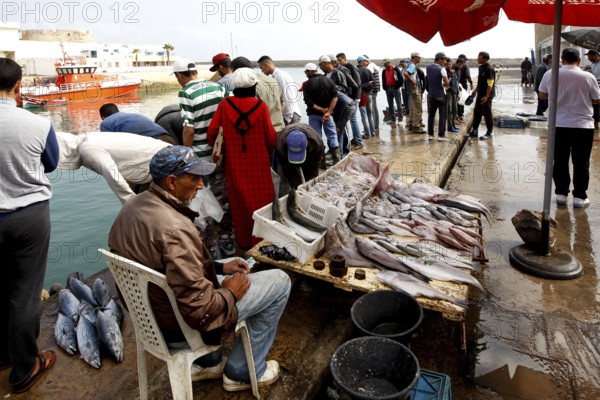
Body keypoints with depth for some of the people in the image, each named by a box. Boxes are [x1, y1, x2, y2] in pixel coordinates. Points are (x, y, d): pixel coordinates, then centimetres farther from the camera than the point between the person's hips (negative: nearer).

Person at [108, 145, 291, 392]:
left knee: (230, 270, 29)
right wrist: (230, 293, -12)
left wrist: (220, 268, 6)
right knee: (279, 281, 0)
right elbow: (198, 308, -31)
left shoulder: (134, 206, -4)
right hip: (181, 326, -9)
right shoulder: (174, 228, -33)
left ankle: (205, 362, 30)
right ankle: (243, 373, 16)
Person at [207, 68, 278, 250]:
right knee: (261, 201, 11)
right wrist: (268, 150, 12)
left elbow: (212, 132, -5)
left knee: (240, 201, 15)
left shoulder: (224, 105, -6)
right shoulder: (260, 106, -11)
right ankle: (261, 240, 20)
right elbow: (271, 136, -9)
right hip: (258, 162, -2)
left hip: (234, 163, 2)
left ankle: (243, 242, 28)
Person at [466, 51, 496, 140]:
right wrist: (475, 90, 21)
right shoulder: (481, 67, 10)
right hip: (480, 94, 9)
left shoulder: (489, 69, -18)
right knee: (477, 112, 12)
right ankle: (474, 131, 21)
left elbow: (490, 84, -21)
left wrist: (487, 96, -24)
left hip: (486, 95, -9)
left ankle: (490, 133, 11)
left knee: (487, 113, 0)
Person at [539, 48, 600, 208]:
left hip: (558, 124, 2)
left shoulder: (550, 75, -6)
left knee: (560, 161, 11)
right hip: (583, 125, -1)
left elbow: (542, 95, 8)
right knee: (581, 163, 7)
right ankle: (579, 196, 11)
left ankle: (561, 193, 16)